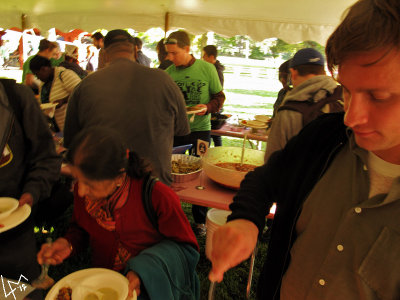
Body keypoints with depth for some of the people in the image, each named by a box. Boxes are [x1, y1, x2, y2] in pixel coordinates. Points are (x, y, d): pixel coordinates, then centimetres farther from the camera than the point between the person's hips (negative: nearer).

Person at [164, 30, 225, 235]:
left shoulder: (207, 69, -5)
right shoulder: (168, 73, 1)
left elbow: (220, 97, 1)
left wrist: (208, 107, -17)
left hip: (200, 129, -2)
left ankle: (200, 220, 27)